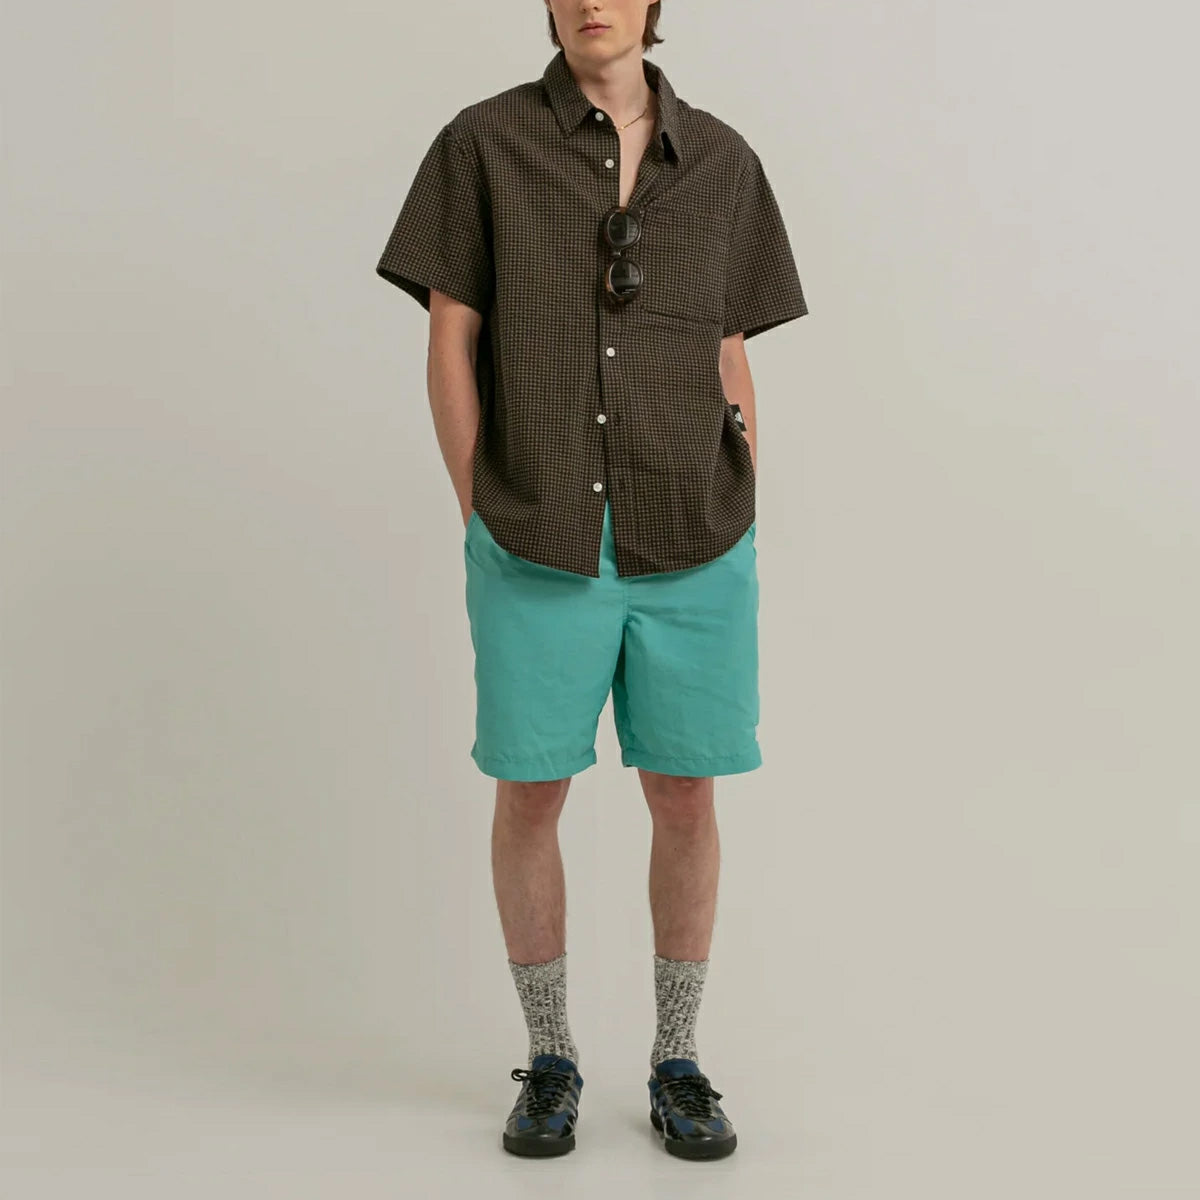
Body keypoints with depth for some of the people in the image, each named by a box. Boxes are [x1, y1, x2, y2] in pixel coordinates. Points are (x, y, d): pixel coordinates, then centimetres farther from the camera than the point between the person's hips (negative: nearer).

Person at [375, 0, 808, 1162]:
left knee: (684, 798, 6)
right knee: (529, 795, 5)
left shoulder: (721, 161, 7)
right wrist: (486, 527, -5)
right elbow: (450, 346, 0)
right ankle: (549, 1061, 25)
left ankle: (677, 1063, 25)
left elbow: (731, 370, 9)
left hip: (691, 549, 2)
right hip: (539, 549, -1)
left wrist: (741, 544, 4)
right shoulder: (481, 143, 1)